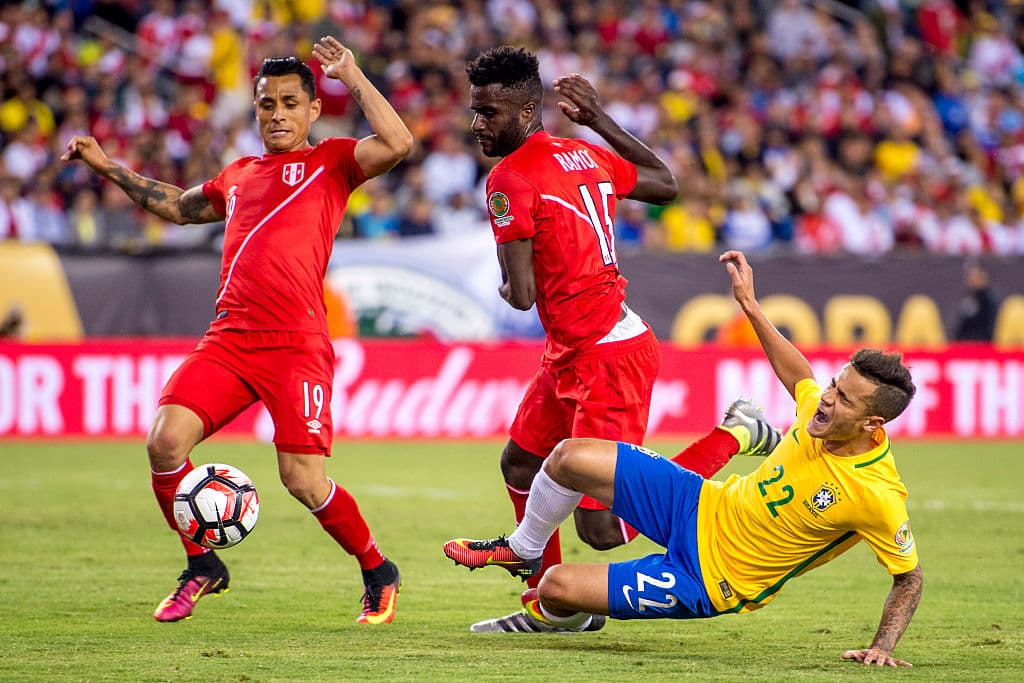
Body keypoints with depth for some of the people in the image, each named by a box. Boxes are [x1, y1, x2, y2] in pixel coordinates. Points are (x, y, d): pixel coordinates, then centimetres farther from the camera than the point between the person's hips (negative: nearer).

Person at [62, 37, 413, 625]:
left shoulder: (333, 161, 8)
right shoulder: (238, 175, 24)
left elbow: (397, 144, -12)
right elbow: (177, 206, 42)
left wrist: (352, 77, -6)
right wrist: (109, 167, 41)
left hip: (296, 344, -5)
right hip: (229, 337, 5)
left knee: (304, 482, -11)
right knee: (165, 441, -12)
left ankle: (379, 574, 14)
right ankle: (202, 567, 8)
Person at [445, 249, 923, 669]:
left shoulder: (878, 495, -31)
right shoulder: (823, 410, -14)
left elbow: (909, 578, -17)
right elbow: (799, 376, 11)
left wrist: (882, 647, -25)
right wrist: (750, 304, 9)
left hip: (709, 583, -6)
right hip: (704, 506, 6)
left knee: (557, 588, -11)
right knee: (570, 458, -1)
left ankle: (567, 620, 31)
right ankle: (521, 550, 32)